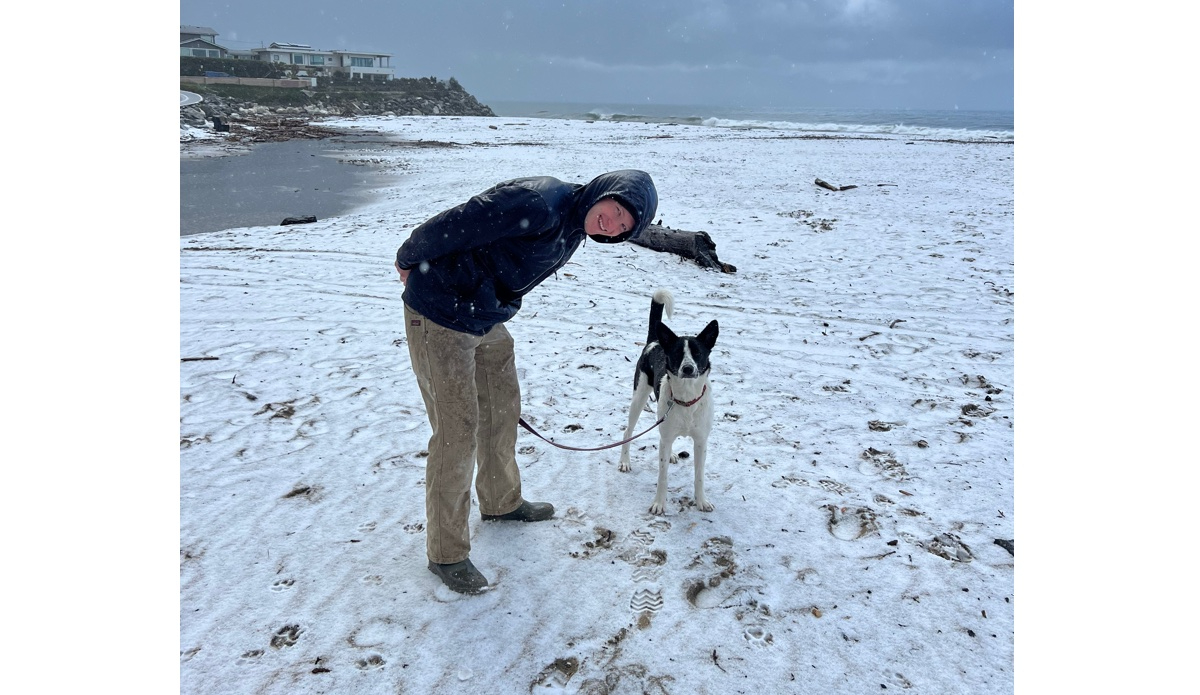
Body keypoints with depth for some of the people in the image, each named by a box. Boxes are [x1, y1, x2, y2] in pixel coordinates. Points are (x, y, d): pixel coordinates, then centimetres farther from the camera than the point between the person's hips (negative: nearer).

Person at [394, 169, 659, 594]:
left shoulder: (572, 235, 6)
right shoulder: (541, 202, -26)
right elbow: (454, 224, -21)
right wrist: (410, 262, -7)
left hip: (487, 323, 9)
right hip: (440, 321, -9)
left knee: (502, 411, 20)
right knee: (458, 431, -4)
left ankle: (501, 502, 43)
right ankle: (446, 553, 11)